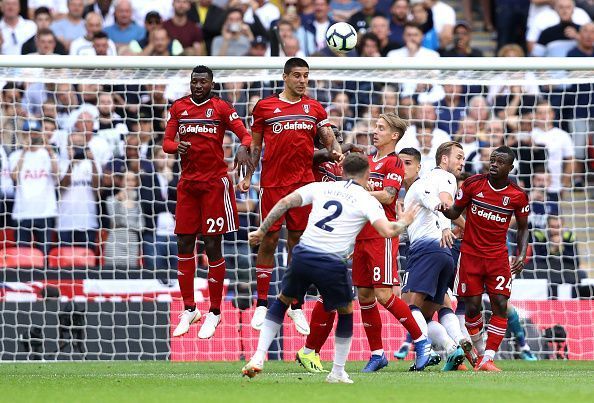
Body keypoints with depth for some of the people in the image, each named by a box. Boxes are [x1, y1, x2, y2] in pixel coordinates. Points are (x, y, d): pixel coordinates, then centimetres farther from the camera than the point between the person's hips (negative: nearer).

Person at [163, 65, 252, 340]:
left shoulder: (221, 108, -2)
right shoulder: (179, 108, 7)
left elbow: (245, 134, -7)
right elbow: (166, 142, 5)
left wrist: (243, 148, -30)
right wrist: (177, 147, -18)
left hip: (215, 183, -3)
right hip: (188, 183, 3)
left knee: (212, 247, -2)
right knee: (184, 246, 3)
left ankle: (214, 313, 7)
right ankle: (189, 310, 15)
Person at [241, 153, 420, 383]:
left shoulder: (321, 187, 15)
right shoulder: (367, 200, 5)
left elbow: (285, 203, 10)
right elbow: (387, 231, -6)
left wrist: (262, 230, 17)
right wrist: (403, 222, 15)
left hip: (303, 255, 3)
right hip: (332, 264, -3)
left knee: (282, 301, 24)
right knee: (346, 312, 21)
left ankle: (258, 358, 14)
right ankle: (338, 372, 22)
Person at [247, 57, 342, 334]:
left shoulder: (315, 108, 11)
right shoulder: (265, 107, 6)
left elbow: (329, 139, 8)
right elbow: (255, 145, 9)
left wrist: (335, 151, -14)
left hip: (304, 183, 2)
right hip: (272, 183, -2)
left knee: (298, 243, 5)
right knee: (269, 241, -2)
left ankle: (296, 305, 11)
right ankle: (262, 304, 5)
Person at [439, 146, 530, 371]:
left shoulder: (517, 196, -3)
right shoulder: (473, 184, -4)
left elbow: (523, 228, 9)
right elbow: (456, 212, 7)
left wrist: (521, 255, -4)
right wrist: (446, 210, -17)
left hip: (498, 257, 0)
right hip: (470, 255, 0)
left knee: (500, 306, -12)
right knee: (472, 307, -2)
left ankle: (487, 360, -10)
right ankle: (480, 351, 20)